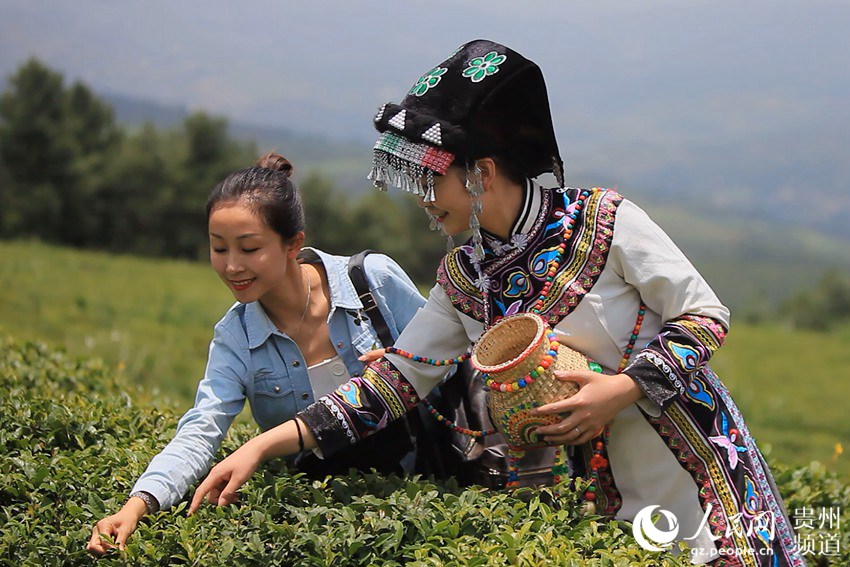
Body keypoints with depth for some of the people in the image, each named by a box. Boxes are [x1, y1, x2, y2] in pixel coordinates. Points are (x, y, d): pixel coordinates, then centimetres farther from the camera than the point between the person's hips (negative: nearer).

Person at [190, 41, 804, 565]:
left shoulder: (604, 220, -13)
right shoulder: (463, 281, 2)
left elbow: (706, 318, -8)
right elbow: (393, 379, 0)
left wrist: (623, 389, -22)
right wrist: (264, 446, -7)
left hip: (699, 475, -4)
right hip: (606, 499, 4)